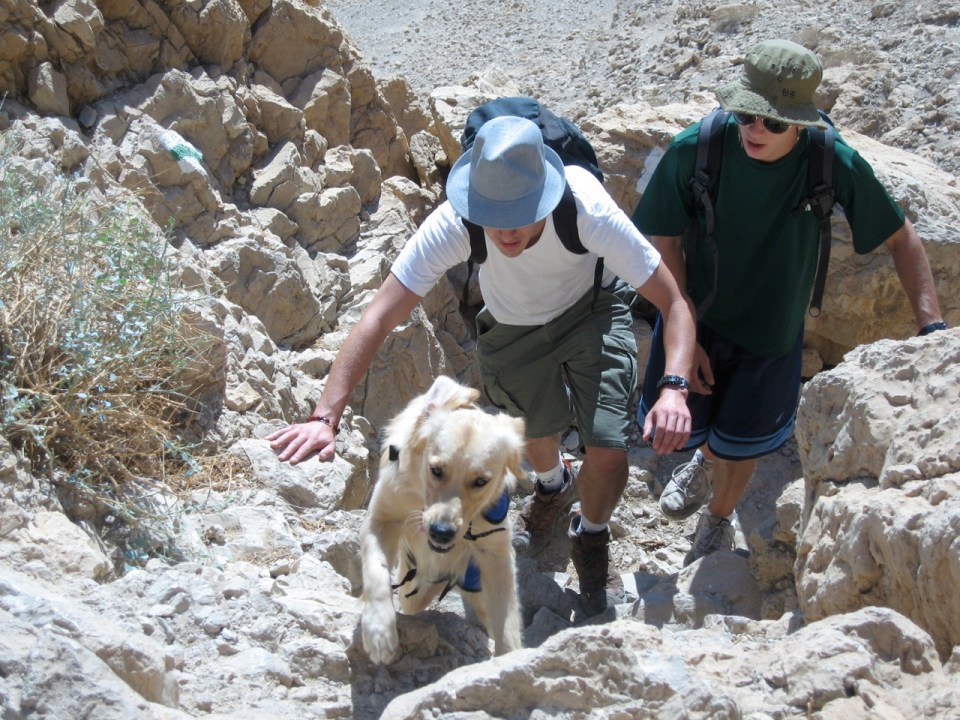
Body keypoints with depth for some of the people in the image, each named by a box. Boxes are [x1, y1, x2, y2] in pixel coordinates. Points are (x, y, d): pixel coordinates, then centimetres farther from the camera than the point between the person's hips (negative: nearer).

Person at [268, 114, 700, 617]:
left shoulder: (589, 211, -40)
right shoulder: (452, 224, -38)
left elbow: (674, 302, -34)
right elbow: (379, 318, -37)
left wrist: (674, 387, -51)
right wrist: (325, 418, -47)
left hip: (590, 314, -2)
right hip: (511, 329, 2)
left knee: (608, 454, -15)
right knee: (539, 433, 24)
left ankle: (591, 541, 22)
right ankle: (552, 487, 64)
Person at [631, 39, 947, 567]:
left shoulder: (832, 162, -24)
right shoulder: (696, 149, -25)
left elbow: (901, 237, -12)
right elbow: (662, 243, -14)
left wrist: (932, 326, -20)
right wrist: (686, 335, -14)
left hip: (772, 330, 0)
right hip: (697, 316, 0)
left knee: (738, 445, 14)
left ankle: (719, 519, 49)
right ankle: (706, 460, 51)